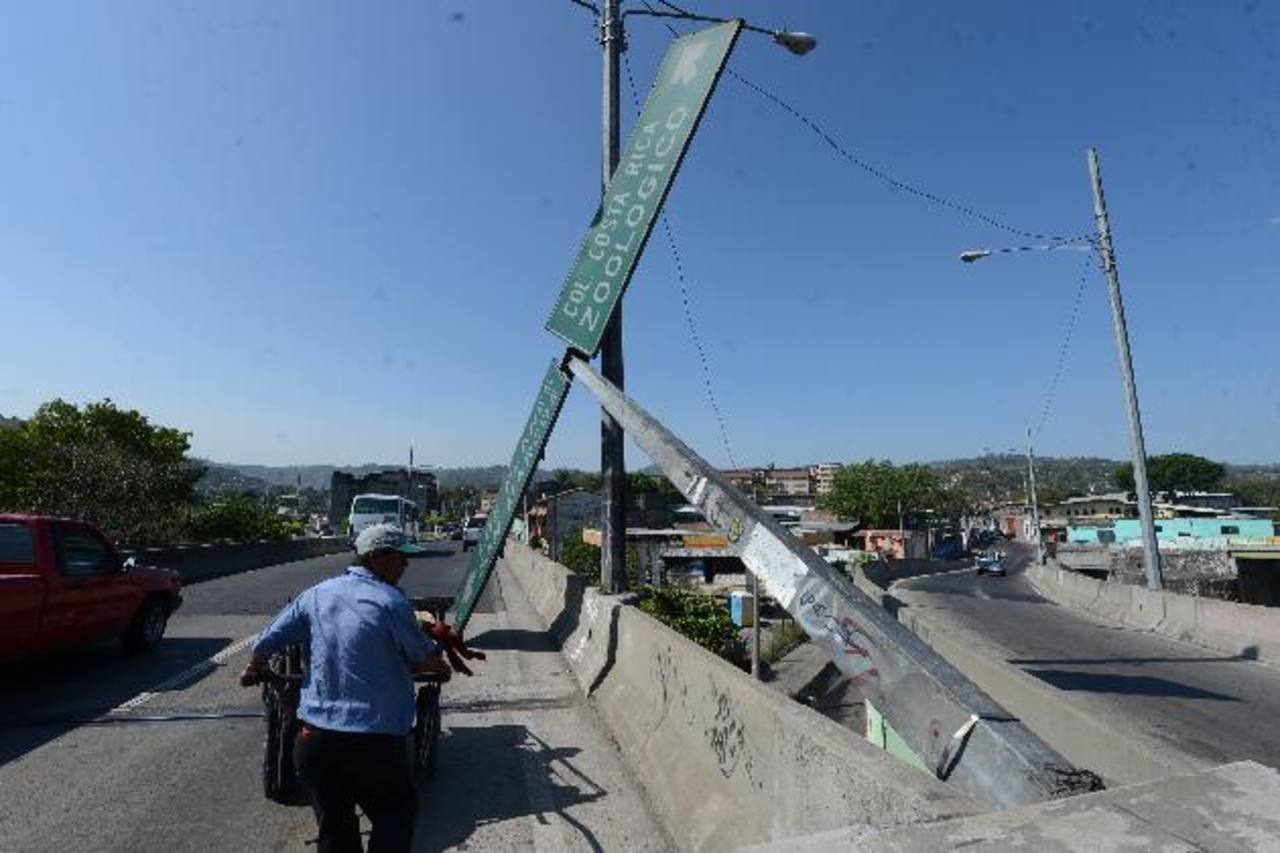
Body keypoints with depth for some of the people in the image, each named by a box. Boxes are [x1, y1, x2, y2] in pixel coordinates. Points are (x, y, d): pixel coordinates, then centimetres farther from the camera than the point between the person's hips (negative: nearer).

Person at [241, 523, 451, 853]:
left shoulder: (316, 594, 4)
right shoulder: (391, 601, -12)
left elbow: (266, 642, 9)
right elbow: (426, 658, -4)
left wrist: (253, 672, 30)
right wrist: (442, 668, 18)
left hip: (314, 739, 5)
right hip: (374, 740, -5)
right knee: (395, 819, 18)